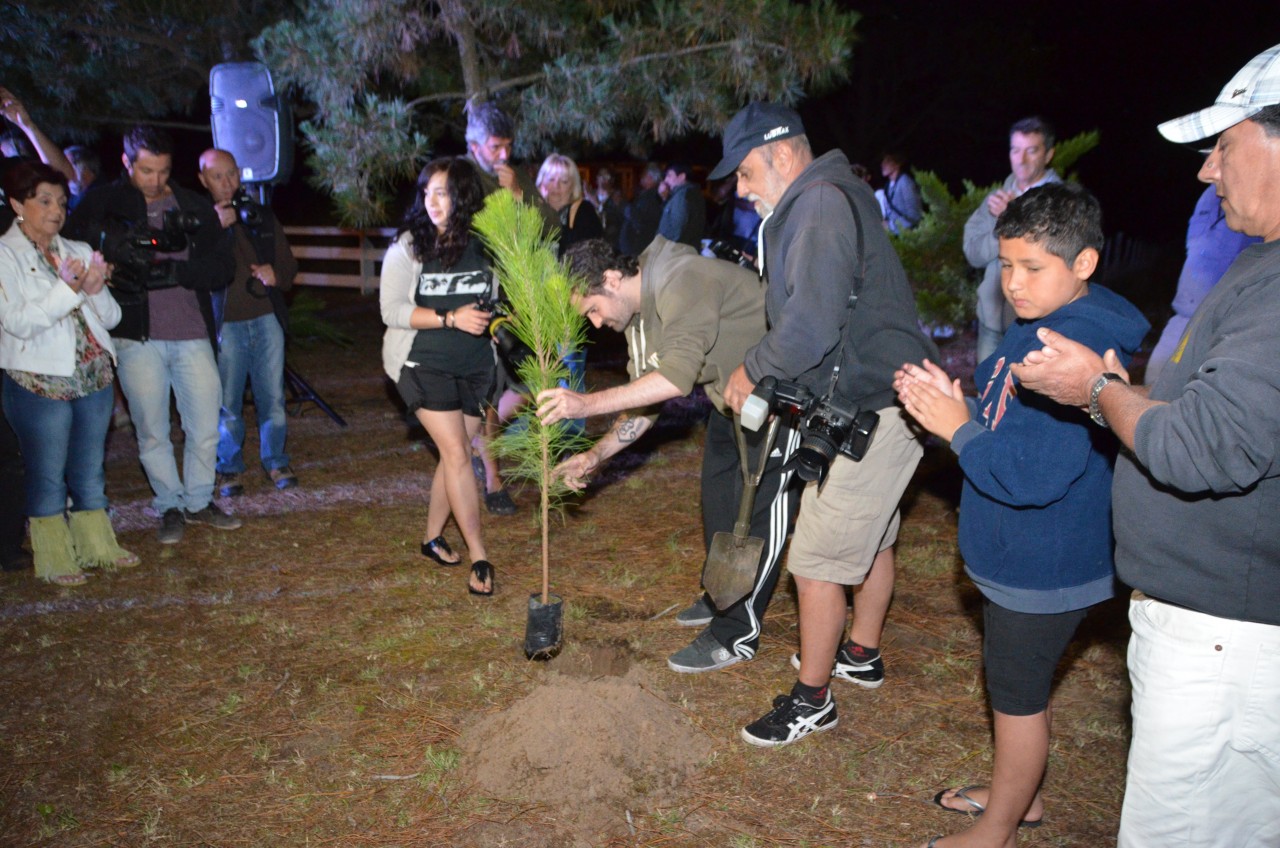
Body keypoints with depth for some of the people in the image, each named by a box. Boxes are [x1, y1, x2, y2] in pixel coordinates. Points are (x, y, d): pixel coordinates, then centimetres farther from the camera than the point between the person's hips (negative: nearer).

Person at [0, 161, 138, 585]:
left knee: (90, 470, 14)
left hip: (93, 378, 5)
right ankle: (54, 560, 16)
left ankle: (97, 546, 27)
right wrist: (68, 289, -22)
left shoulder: (78, 251, 10)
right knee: (47, 475, 4)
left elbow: (111, 317, 8)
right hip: (39, 384, -5)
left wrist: (96, 291, -12)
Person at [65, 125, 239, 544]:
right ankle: (169, 506, 24)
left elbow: (222, 267, 1)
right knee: (152, 430, 6)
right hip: (137, 336, -1)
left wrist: (176, 270, -14)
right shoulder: (103, 203, 4)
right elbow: (72, 235, -14)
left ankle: (199, 501, 25)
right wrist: (112, 239, -29)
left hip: (193, 334, 2)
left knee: (206, 424, 5)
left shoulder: (194, 207, 9)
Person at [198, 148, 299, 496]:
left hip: (267, 318, 3)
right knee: (227, 402, 3)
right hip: (226, 324, -3)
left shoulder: (262, 216, 14)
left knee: (273, 398, 6)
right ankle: (229, 469, 18)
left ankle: (276, 462, 21)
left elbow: (289, 263, 18)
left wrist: (276, 274, -5)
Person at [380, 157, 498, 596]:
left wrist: (495, 317, -3)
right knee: (457, 453, -10)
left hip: (475, 364, 4)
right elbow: (392, 311, -13)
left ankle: (433, 536, 30)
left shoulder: (484, 245, 0)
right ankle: (479, 557, -3)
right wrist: (451, 318, -21)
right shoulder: (408, 246, -8)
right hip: (424, 362, -4)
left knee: (454, 453, 10)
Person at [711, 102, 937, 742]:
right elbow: (800, 309, 17)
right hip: (881, 399, 11)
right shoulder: (818, 202, 14)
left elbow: (811, 326, -29)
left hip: (870, 412, -11)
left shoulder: (821, 204, -19)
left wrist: (752, 369, -14)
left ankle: (811, 699, 12)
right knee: (870, 539, 24)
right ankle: (861, 654, 43)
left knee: (817, 560, -2)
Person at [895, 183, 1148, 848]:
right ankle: (1018, 793, 45)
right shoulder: (1034, 327, 4)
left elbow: (1037, 474, -32)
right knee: (1016, 684, 24)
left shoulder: (1079, 349, -27)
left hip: (1043, 566, -9)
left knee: (1017, 693, 8)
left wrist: (959, 427, -23)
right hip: (1017, 553, 10)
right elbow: (1003, 417, 14)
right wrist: (949, 399, -5)